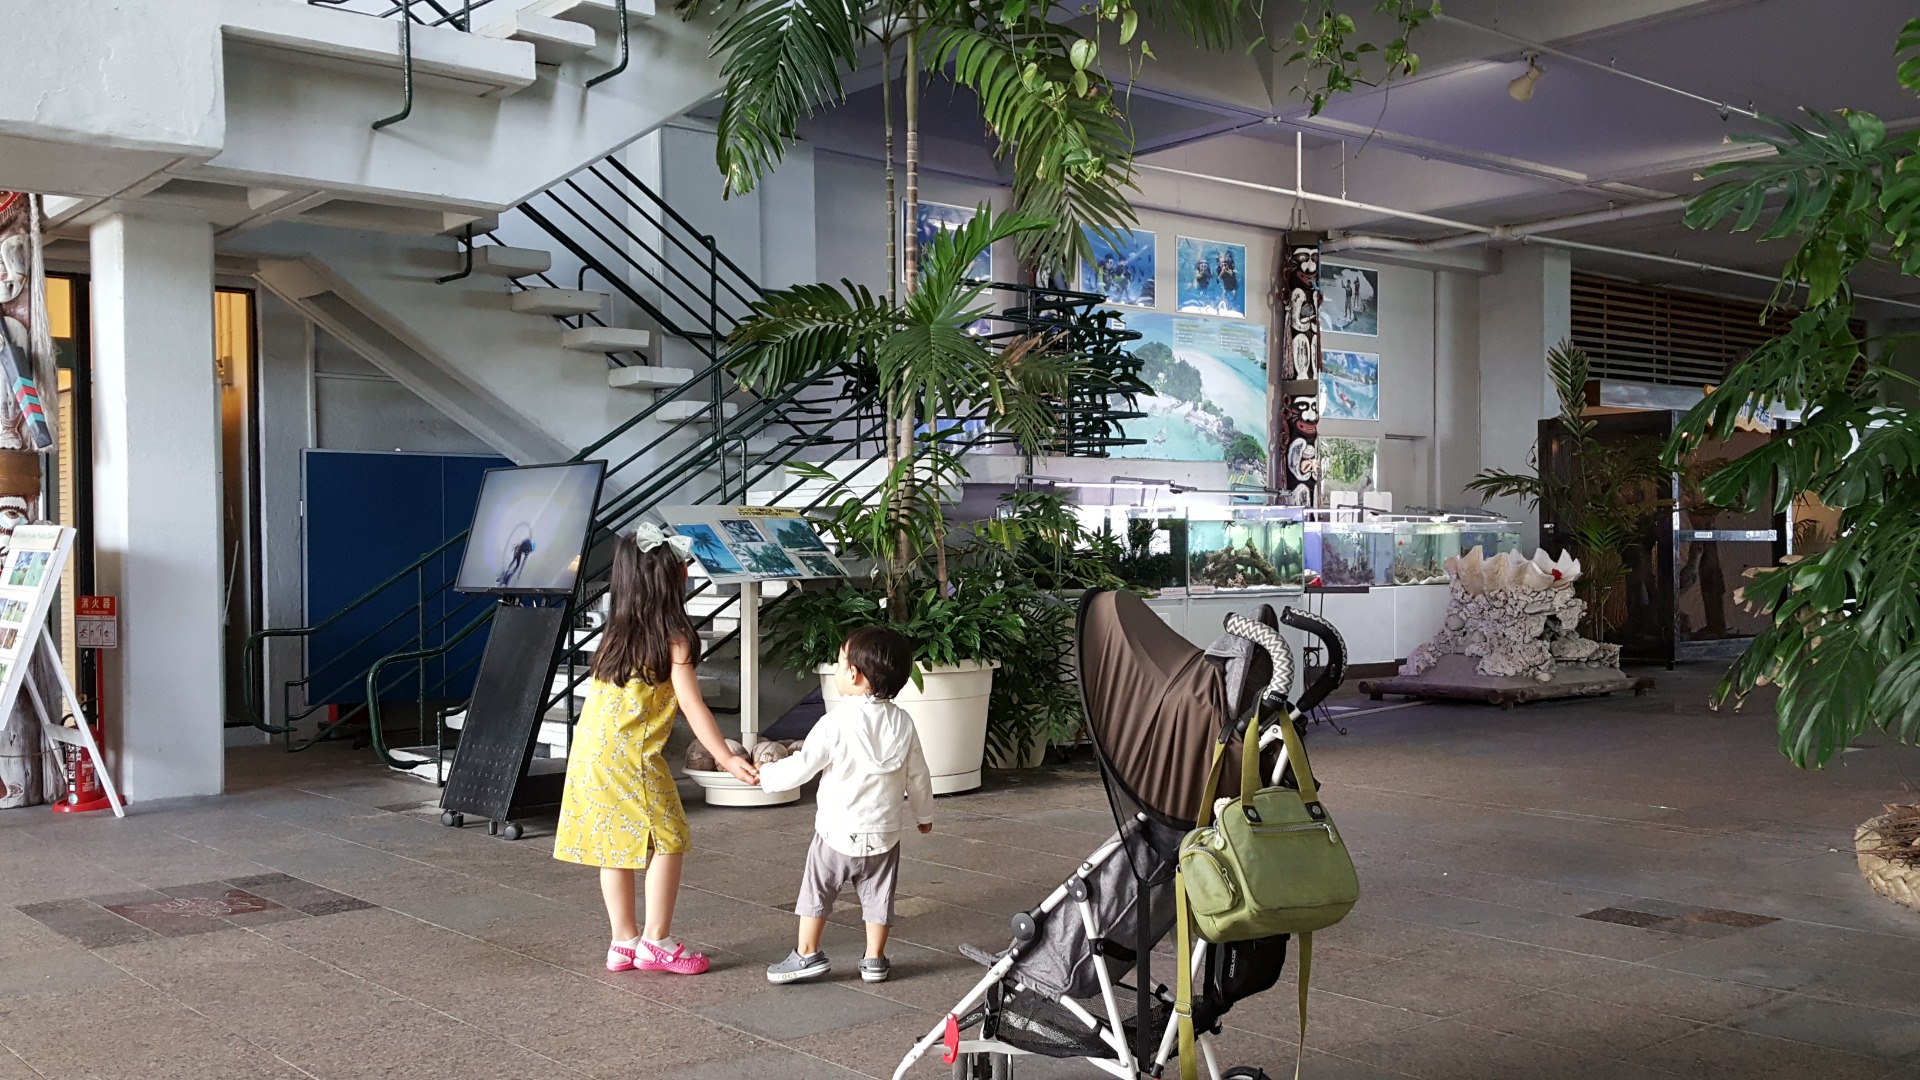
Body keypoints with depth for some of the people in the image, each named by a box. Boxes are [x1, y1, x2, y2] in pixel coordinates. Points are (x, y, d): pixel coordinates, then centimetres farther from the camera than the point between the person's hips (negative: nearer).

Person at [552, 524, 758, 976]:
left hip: (591, 752, 7)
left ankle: (623, 942, 19)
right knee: (668, 841, 3)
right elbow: (692, 705, -16)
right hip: (632, 758, -7)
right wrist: (726, 759, -17)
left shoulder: (616, 631, 9)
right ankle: (656, 941, 5)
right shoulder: (674, 638, -11)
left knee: (616, 845, 13)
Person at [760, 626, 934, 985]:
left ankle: (807, 954, 15)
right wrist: (924, 813, 21)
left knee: (817, 889, 12)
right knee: (878, 894, 14)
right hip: (884, 831, 4)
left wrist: (768, 774, 5)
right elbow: (917, 775, 6)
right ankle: (875, 959, 19)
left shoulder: (836, 723, -18)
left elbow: (802, 766, -13)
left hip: (839, 831, -4)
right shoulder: (902, 723, -3)